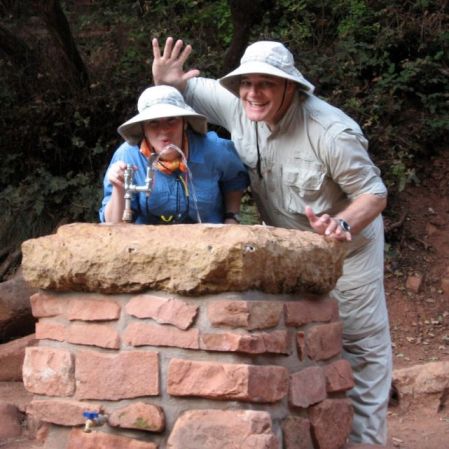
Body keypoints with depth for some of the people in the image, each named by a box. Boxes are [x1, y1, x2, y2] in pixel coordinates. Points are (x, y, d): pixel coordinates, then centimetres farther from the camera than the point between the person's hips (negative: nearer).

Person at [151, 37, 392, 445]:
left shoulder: (330, 131, -30)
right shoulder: (238, 106, -14)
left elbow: (374, 193, -22)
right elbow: (188, 89, 2)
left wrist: (342, 225, -41)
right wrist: (166, 80, -22)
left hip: (345, 246, -5)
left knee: (360, 346, 1)